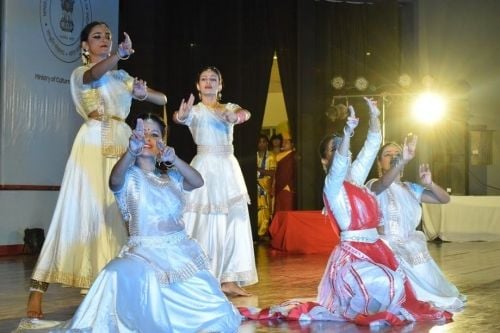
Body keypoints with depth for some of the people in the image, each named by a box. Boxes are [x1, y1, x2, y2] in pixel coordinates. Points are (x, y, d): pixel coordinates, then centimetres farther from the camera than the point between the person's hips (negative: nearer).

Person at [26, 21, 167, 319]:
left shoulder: (122, 77, 21)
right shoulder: (80, 73, 6)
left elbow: (163, 99, 19)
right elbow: (95, 74, -21)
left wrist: (143, 92, -2)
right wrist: (122, 53, -38)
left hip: (123, 146, 5)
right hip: (94, 146, -5)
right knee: (82, 211, -11)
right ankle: (38, 289, -9)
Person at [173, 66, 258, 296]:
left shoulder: (229, 108, 12)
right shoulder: (195, 110, 2)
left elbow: (245, 113, -10)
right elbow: (183, 117, -21)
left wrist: (236, 117, -35)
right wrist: (181, 115, -46)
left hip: (229, 167, 5)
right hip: (205, 167, -5)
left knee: (232, 222, 3)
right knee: (206, 222, -7)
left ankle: (229, 279, 8)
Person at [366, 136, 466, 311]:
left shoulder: (410, 188, 11)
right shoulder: (374, 185, -6)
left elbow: (445, 199, 9)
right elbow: (384, 183, -31)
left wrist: (429, 184, -13)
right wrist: (403, 161, -49)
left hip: (413, 250, 6)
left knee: (432, 290, 5)